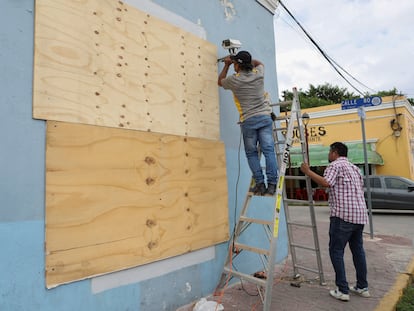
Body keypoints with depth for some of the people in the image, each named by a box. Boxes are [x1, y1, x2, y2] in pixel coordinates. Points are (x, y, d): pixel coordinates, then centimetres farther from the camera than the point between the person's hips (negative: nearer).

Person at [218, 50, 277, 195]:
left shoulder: (234, 80, -2)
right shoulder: (258, 73, 7)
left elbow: (220, 81, 22)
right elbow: (259, 63, 34)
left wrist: (227, 65, 29)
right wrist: (246, 59, 32)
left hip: (248, 120, -3)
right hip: (265, 117, 3)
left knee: (252, 153, 7)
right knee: (268, 150, -1)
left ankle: (260, 183, 3)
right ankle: (272, 183, -2)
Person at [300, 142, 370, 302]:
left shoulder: (335, 165, -5)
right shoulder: (355, 168, 21)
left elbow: (326, 182, -23)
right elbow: (361, 189, 25)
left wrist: (308, 171, -15)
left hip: (343, 215, -9)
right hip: (360, 215, 9)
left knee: (336, 251, -1)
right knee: (358, 250, 17)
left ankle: (343, 291, 1)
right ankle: (362, 287, 26)